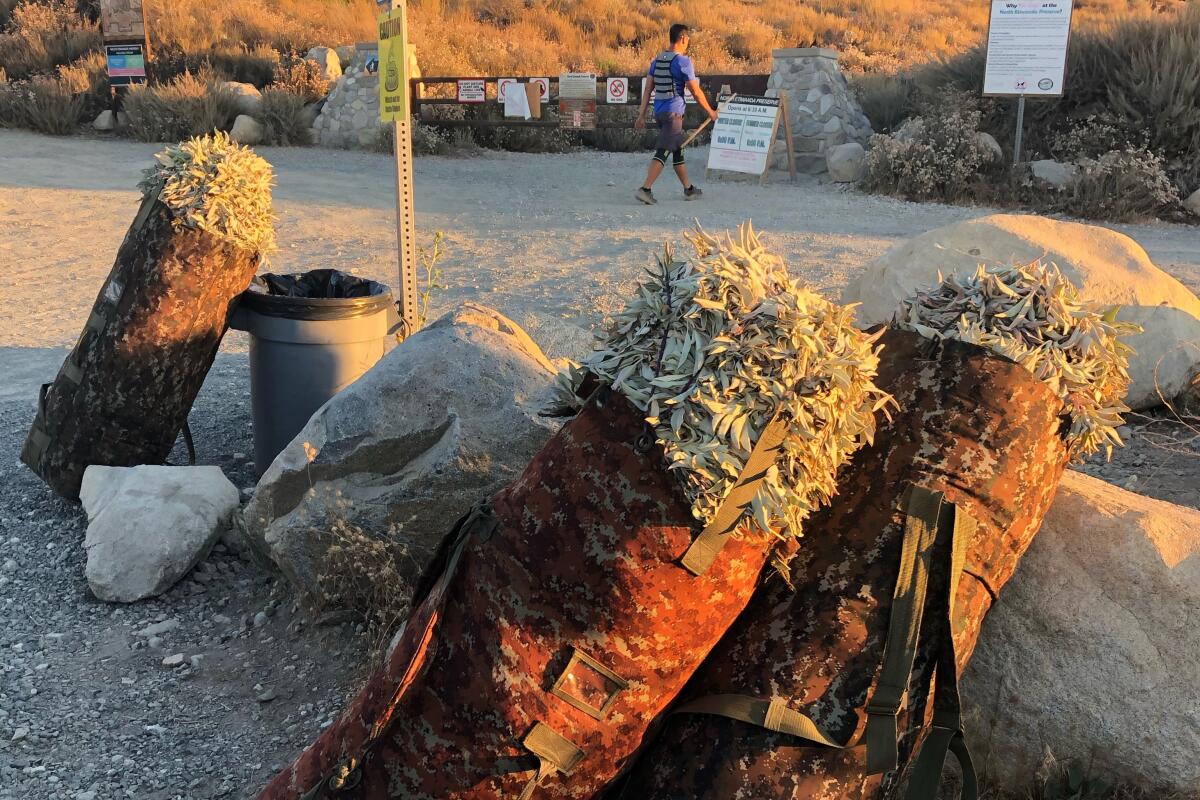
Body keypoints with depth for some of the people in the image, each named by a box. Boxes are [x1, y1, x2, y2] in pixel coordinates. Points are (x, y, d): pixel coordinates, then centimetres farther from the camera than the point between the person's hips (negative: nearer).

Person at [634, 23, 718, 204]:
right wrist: (710, 112, 3)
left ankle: (688, 189, 27)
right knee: (662, 152, -9)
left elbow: (648, 90, 9)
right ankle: (645, 189, -18)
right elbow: (696, 92, -8)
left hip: (658, 112, 8)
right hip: (674, 112, -8)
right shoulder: (683, 61, -10)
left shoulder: (657, 60, 11)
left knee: (677, 150, 17)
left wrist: (641, 115, 10)